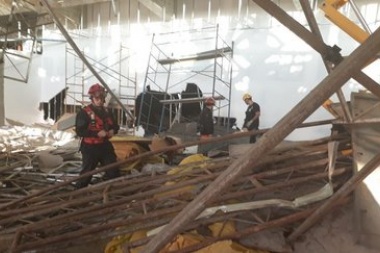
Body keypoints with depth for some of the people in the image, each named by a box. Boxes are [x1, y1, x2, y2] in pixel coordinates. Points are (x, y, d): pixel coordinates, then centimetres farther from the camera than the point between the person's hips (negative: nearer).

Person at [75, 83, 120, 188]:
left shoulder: (106, 111, 8)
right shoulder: (84, 112, -12)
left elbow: (115, 125, 17)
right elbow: (79, 131, -19)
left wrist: (113, 130, -7)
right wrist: (97, 133, -25)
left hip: (105, 146, 6)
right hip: (90, 148, -5)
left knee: (113, 170, 11)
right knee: (87, 173, 6)